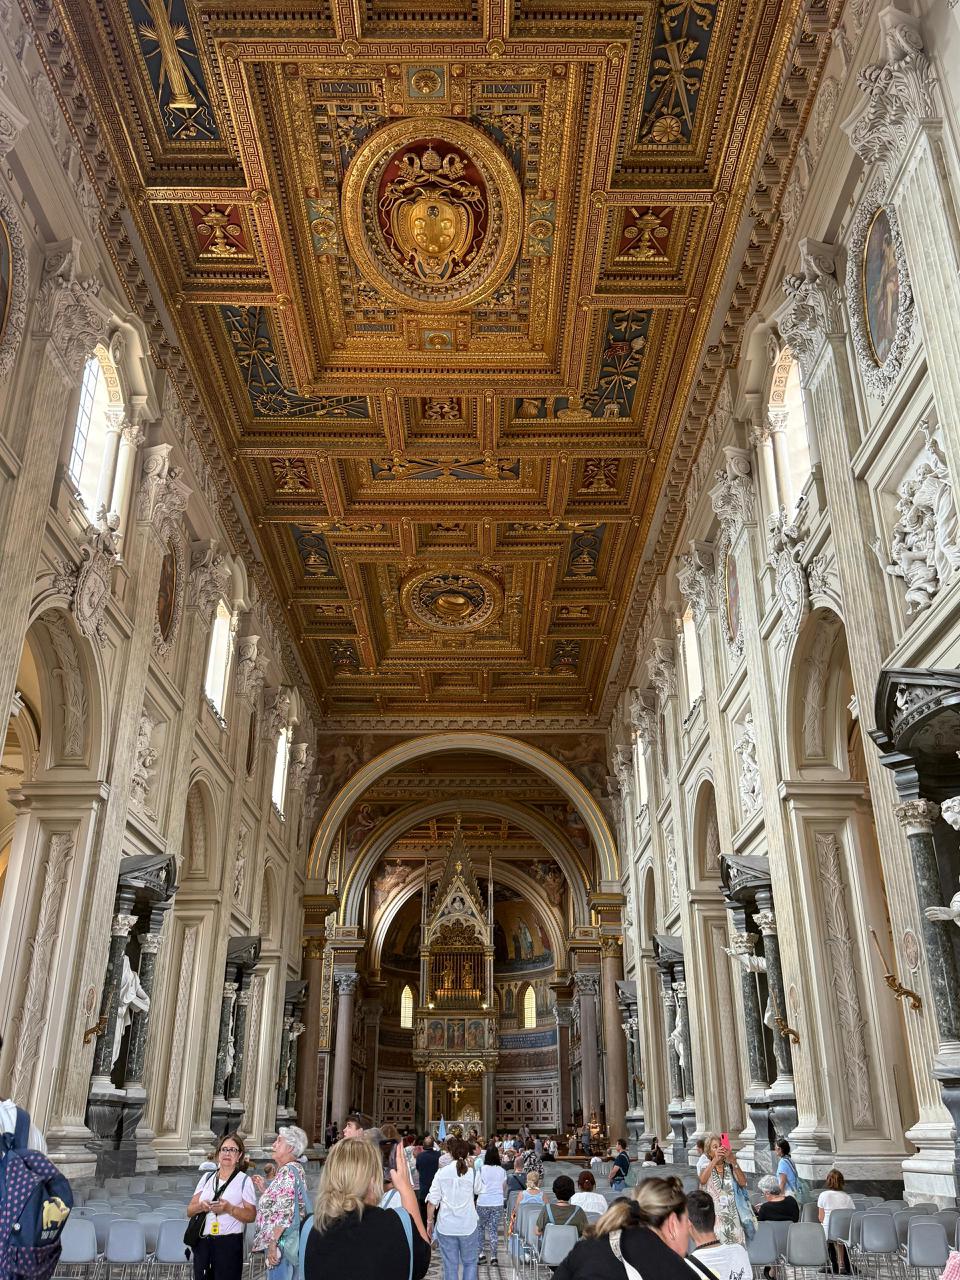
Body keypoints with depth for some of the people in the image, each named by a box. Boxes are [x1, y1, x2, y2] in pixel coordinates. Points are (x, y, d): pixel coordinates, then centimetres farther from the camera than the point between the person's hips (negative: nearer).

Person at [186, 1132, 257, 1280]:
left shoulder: (244, 1180, 0)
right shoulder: (207, 1177, 13)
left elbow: (251, 1215, -5)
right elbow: (189, 1211, 11)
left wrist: (229, 1208, -19)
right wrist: (201, 1207, -11)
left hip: (229, 1244, -4)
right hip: (202, 1242, 4)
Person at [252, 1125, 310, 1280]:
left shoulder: (288, 1171, -14)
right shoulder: (292, 1169, 16)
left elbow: (284, 1212, -22)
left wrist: (272, 1243, -21)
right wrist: (264, 1189, 15)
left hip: (281, 1242, -10)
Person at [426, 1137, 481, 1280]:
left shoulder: (442, 1172, -6)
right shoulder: (471, 1172, -4)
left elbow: (432, 1201, -6)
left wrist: (430, 1221, 6)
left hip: (446, 1226, 0)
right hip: (468, 1225, 0)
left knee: (450, 1266, 10)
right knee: (470, 1263, 16)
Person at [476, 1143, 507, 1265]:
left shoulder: (481, 1169, -7)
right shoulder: (502, 1171, -1)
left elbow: (476, 1187, -1)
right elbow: (504, 1188, 11)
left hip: (482, 1203, -1)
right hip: (497, 1203, 1)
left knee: (481, 1228, 15)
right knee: (494, 1229, 7)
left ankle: (481, 1253, 14)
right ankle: (493, 1256, 3)